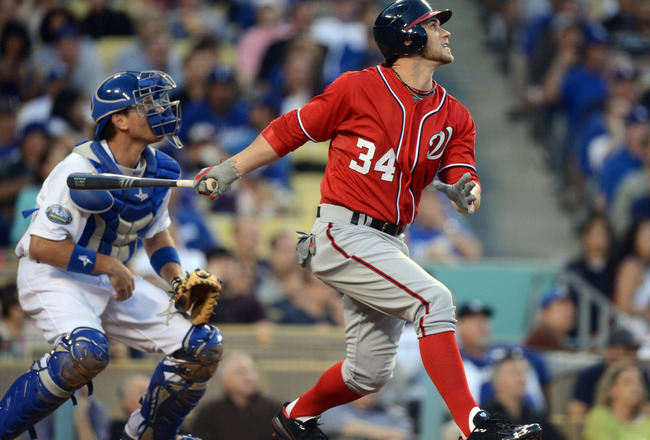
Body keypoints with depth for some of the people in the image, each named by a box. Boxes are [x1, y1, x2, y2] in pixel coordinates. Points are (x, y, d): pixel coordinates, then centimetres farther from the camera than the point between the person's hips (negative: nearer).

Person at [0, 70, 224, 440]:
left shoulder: (158, 171, 1)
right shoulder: (81, 172, -23)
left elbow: (157, 235, 17)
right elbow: (41, 246, -23)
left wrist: (178, 281, -1)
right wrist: (108, 265, -21)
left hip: (113, 282, 8)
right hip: (53, 277, -8)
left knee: (206, 346, -1)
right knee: (88, 351, -38)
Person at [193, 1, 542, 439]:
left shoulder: (454, 116, 8)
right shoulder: (357, 89, -7)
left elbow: (460, 177, 1)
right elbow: (289, 131, 1)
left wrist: (464, 192, -23)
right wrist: (228, 171, 1)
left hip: (391, 244, 8)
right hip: (344, 233, -8)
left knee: (371, 373, 13)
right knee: (434, 298, -26)